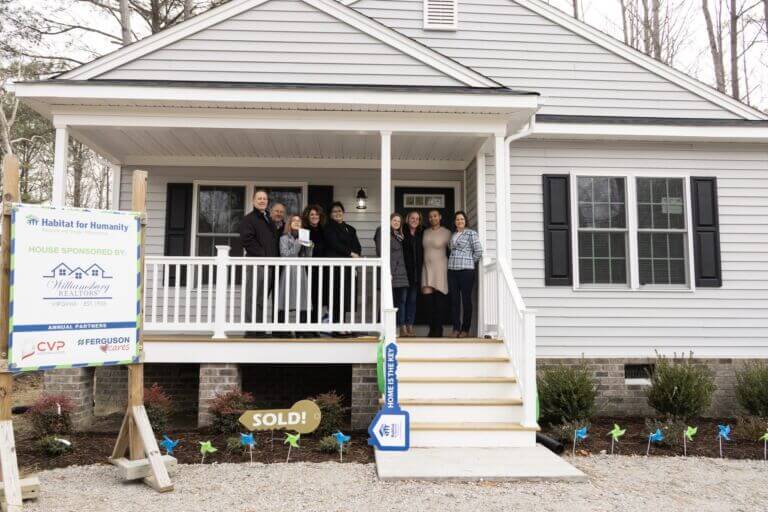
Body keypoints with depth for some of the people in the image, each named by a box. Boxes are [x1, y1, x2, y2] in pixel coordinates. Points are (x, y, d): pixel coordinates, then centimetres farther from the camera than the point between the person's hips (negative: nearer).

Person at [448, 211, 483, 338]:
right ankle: (456, 328, 9)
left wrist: (469, 262, 2)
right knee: (454, 300, 4)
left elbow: (478, 251, -5)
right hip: (452, 270, 5)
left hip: (466, 270, -5)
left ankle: (465, 329, 5)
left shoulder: (471, 233, 0)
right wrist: (453, 261, 9)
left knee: (466, 300, -2)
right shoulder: (452, 235, 17)